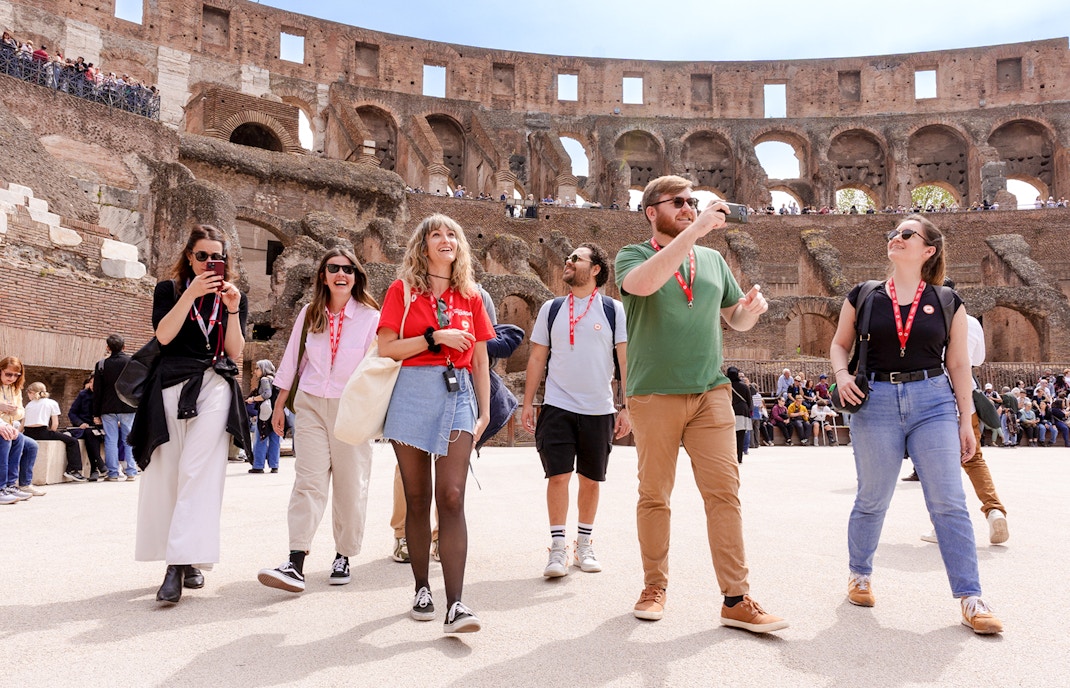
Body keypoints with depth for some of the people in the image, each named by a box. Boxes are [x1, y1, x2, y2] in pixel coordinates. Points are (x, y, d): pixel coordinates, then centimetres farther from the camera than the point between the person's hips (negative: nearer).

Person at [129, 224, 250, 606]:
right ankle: (185, 558, 13)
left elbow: (235, 351, 5)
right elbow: (164, 335, -5)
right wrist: (191, 294, -12)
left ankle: (182, 563, -17)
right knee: (166, 471, 1)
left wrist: (232, 309, -8)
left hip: (215, 386, -1)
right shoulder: (169, 290, 12)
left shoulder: (234, 296, 14)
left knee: (197, 472, -13)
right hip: (172, 385, 1)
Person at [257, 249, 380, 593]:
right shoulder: (309, 315, 8)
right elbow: (291, 359, 13)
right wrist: (279, 405, 13)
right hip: (311, 405, 2)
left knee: (350, 484, 5)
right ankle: (296, 564, -13)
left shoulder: (371, 317, -2)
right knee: (308, 480, -7)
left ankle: (343, 557, 18)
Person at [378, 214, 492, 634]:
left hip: (458, 395, 1)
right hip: (412, 393, 0)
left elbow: (480, 358, 15)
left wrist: (485, 410, 10)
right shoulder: (403, 290, 7)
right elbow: (387, 348, -2)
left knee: (451, 498, -10)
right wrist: (436, 337, -9)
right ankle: (422, 590, 19)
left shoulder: (470, 296, 13)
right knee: (417, 499, 6)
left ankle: (455, 605, -12)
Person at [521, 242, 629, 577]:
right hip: (557, 407, 0)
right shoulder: (551, 309, 8)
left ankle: (584, 544, 24)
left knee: (590, 480, 9)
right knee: (558, 476, -7)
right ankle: (557, 548, 2)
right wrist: (527, 403, 4)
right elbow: (537, 358, 9)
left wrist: (627, 408, -5)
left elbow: (626, 361, 0)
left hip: (599, 410, 0)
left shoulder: (614, 309, 2)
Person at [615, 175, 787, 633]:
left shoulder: (713, 260, 15)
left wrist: (751, 309, -3)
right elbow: (643, 284, -23)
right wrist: (695, 231, -22)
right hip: (654, 393, -3)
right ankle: (655, 587, 21)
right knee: (654, 495, 6)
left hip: (711, 391, 3)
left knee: (724, 492, -2)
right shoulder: (633, 256, 2)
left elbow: (736, 320, 21)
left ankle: (736, 600, 3)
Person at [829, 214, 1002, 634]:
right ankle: (860, 575, 29)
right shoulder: (863, 297, 5)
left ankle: (970, 599, 5)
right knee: (872, 500, 9)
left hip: (933, 402, 0)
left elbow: (958, 365, 7)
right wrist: (841, 374, -8)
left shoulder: (947, 301, 5)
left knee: (949, 503, -3)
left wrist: (966, 420, 5)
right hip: (876, 402, 0)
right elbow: (839, 343, 13)